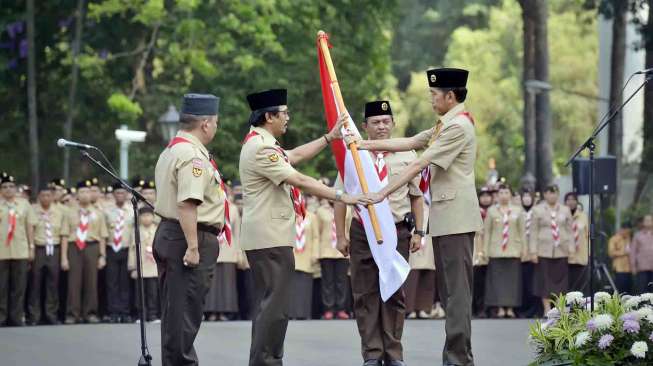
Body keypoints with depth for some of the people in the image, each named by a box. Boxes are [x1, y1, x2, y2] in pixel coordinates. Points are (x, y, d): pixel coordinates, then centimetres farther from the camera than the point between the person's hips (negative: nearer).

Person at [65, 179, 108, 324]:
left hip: (92, 247, 0)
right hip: (75, 247, 0)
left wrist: (102, 256, 0)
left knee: (91, 281, 2)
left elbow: (103, 237, 8)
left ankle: (91, 313, 9)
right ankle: (73, 314, 1)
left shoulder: (98, 214, 10)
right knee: (74, 282, -3)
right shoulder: (71, 213, 9)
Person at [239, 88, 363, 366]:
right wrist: (341, 197, -17)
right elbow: (300, 181, -19)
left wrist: (330, 137, 29)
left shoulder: (260, 143, 16)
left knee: (268, 302, 14)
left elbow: (297, 155, 28)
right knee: (275, 304, -10)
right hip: (270, 238, -11)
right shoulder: (261, 149, -17)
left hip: (267, 236, 11)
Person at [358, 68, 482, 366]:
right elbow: (409, 143, 19)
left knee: (456, 289, -10)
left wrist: (383, 194, -15)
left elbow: (419, 164, -16)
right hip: (444, 217, 10)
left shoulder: (458, 126, -14)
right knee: (449, 289, 11)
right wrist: (367, 145, 15)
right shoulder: (445, 125, 18)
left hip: (455, 215, -10)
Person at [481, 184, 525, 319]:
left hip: (513, 250, 1)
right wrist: (485, 249, 0)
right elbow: (486, 231, 6)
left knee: (512, 278, -1)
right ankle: (500, 308, -2)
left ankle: (510, 308, 2)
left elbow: (522, 231, 9)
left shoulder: (517, 211, 10)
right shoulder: (492, 210, 8)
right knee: (498, 278, -3)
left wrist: (523, 248, 3)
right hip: (496, 250, -1)